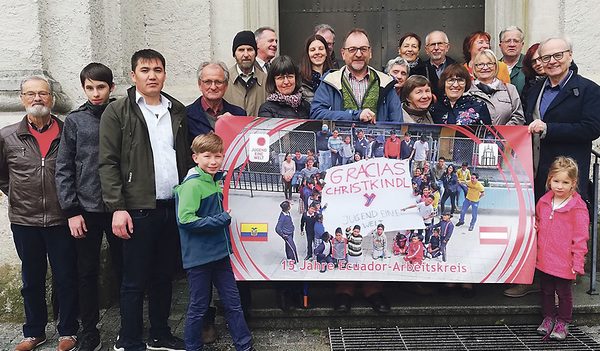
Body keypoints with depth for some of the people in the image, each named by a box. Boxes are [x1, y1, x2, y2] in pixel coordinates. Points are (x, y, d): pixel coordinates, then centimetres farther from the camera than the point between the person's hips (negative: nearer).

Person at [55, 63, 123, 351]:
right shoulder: (75, 121, 4)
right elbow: (64, 169, 3)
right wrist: (71, 210, -3)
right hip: (85, 209, 1)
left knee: (123, 269, 8)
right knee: (87, 273, 10)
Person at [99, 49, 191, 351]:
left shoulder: (178, 111, 12)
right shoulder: (117, 112, -1)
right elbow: (108, 163, -6)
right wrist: (117, 208, -14)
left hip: (173, 208, 5)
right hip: (138, 210, -4)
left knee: (164, 277, 16)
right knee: (134, 281, 4)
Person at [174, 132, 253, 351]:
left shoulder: (216, 180, 10)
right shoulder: (192, 184, -16)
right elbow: (185, 219, -23)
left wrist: (225, 217, 5)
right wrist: (221, 220, -21)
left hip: (219, 254, 7)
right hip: (199, 257, -7)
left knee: (233, 302, 12)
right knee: (199, 306, 7)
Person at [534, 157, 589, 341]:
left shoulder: (578, 208, -14)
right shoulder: (543, 202, 1)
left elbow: (580, 237, -12)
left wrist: (578, 262, -12)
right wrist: (535, 227, -1)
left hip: (565, 262, -5)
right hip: (544, 258, 5)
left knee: (564, 293, 12)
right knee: (546, 290, 18)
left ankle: (563, 322, 29)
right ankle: (548, 317, 36)